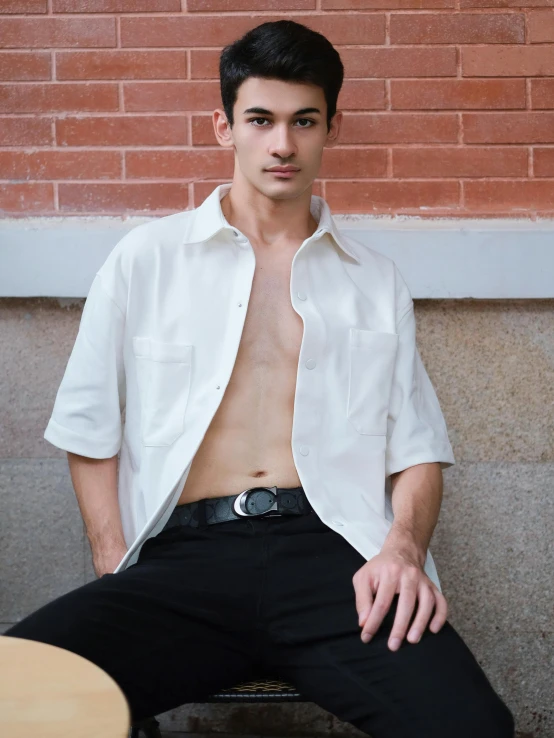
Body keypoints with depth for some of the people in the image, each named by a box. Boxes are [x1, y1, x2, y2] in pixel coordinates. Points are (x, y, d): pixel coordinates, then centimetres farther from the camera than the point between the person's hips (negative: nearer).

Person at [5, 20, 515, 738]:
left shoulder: (377, 281, 19)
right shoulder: (147, 259, 14)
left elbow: (418, 446, 14)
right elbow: (90, 427, 13)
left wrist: (404, 545, -7)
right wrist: (117, 569, 0)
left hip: (332, 552, 1)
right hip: (183, 558, 0)